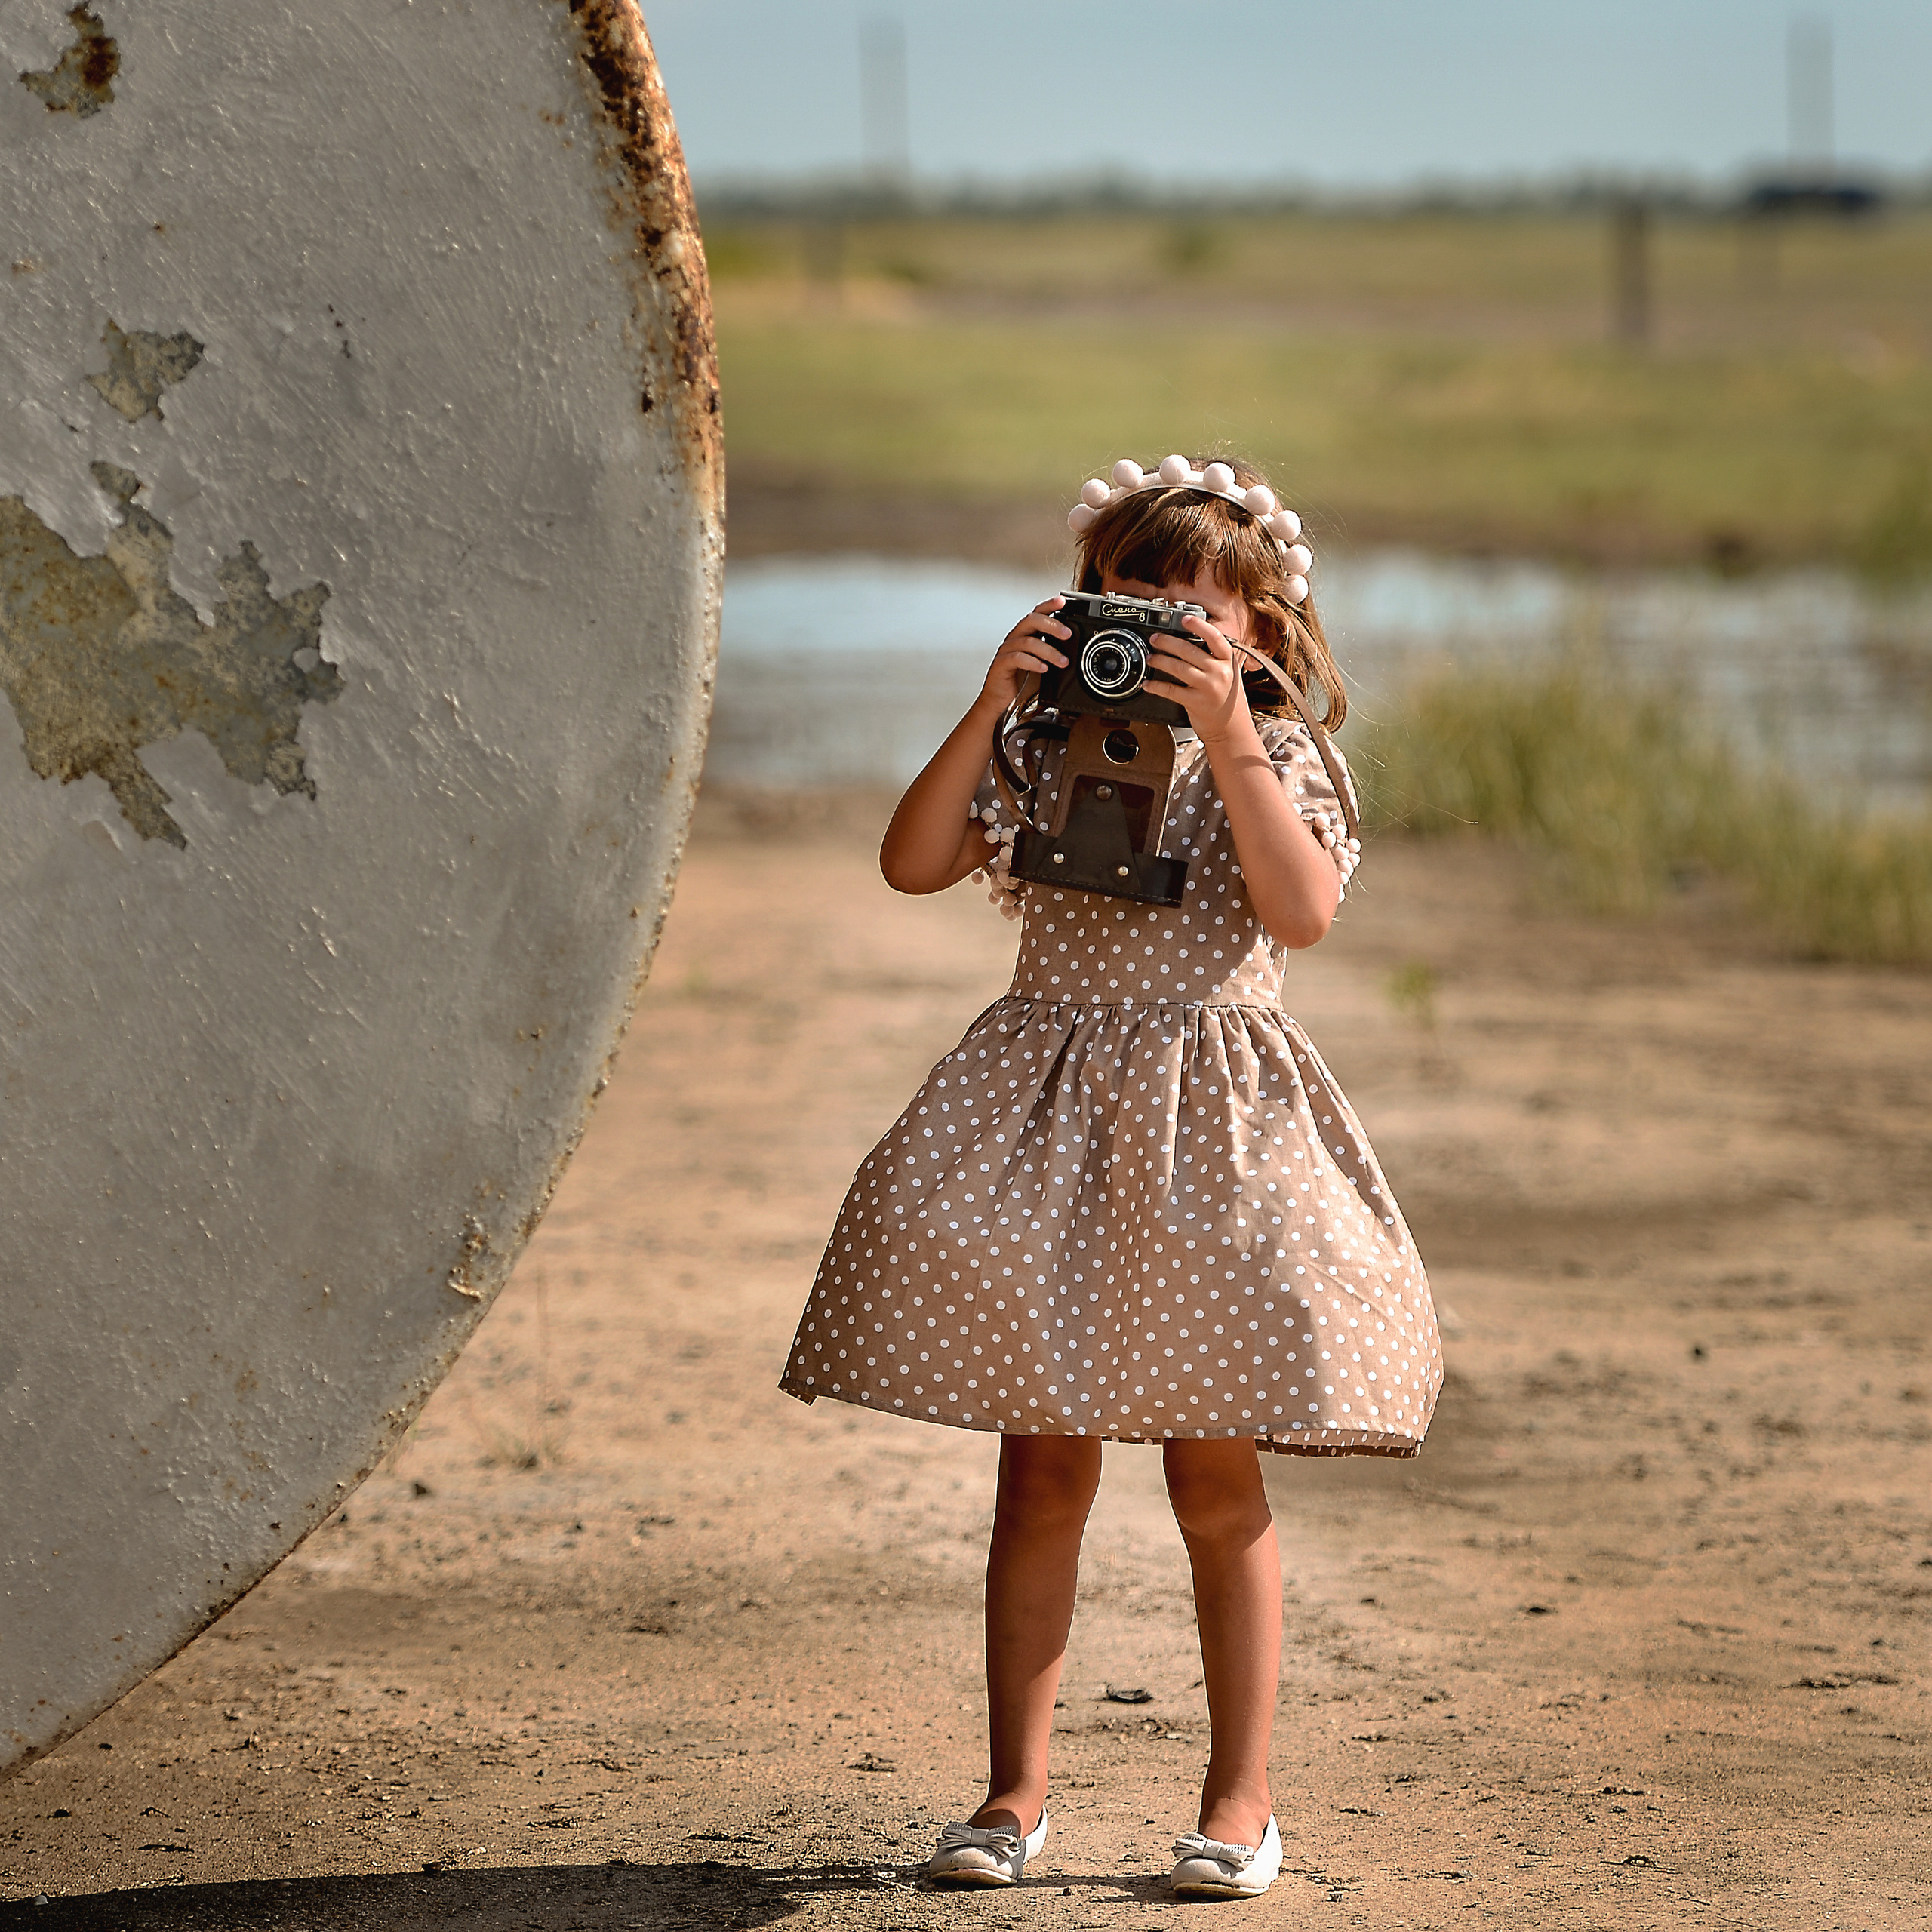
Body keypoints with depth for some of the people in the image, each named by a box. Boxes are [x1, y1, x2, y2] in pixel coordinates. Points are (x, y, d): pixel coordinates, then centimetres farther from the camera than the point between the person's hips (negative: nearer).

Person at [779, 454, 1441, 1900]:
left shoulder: (1278, 761, 1)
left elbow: (1303, 913, -16)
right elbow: (911, 865, -6)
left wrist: (1229, 737, -21)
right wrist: (992, 707, -13)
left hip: (1210, 1124, -2)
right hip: (1045, 1113, 2)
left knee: (1215, 1479, 2)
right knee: (1042, 1468, 4)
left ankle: (1241, 1798, 12)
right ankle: (1018, 1792, 11)